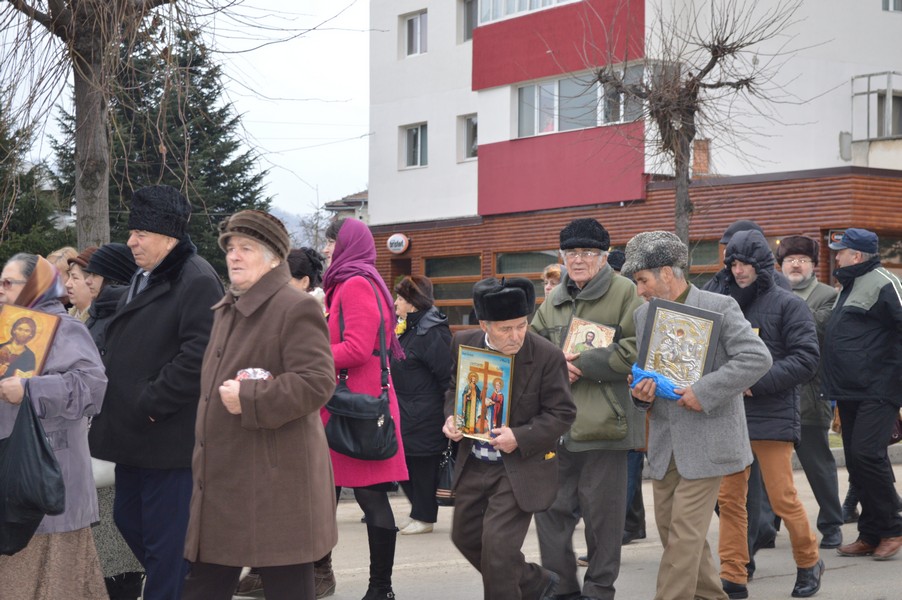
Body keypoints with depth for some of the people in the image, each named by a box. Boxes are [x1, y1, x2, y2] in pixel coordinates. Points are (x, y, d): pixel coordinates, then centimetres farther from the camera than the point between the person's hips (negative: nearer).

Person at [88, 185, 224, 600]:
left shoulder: (197, 281, -14)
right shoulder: (143, 279, 16)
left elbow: (199, 354, -23)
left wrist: (152, 402, -19)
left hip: (167, 437, -10)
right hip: (132, 436, 10)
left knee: (164, 538, -4)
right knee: (128, 519, 18)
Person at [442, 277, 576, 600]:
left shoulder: (547, 356, -18)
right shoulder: (464, 343, -5)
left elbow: (562, 413, -13)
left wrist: (520, 438, -24)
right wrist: (451, 417, -8)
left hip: (520, 467, -6)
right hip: (474, 463, 6)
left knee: (497, 545, -12)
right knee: (465, 536, 18)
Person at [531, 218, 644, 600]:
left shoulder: (625, 292, -4)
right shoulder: (555, 299, 16)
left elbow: (636, 348, -14)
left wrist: (583, 364, -14)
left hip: (603, 423, -6)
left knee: (602, 512, 3)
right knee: (550, 506, 7)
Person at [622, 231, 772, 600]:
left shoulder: (719, 307, -9)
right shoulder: (644, 314, 10)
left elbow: (757, 358, -17)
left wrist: (704, 391, -21)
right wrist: (640, 392, -4)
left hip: (706, 441, -7)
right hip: (664, 441, 7)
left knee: (685, 533, -7)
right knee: (670, 529, 11)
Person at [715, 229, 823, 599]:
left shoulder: (788, 305, -2)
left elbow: (806, 360, -9)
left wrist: (756, 382, -16)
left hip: (772, 416, -5)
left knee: (782, 499, -2)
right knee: (729, 498, 3)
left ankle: (809, 562, 21)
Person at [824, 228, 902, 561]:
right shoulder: (849, 286, 20)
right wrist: (835, 387, 25)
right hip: (850, 393, 10)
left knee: (867, 454, -16)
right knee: (856, 461, 8)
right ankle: (870, 535, 15)